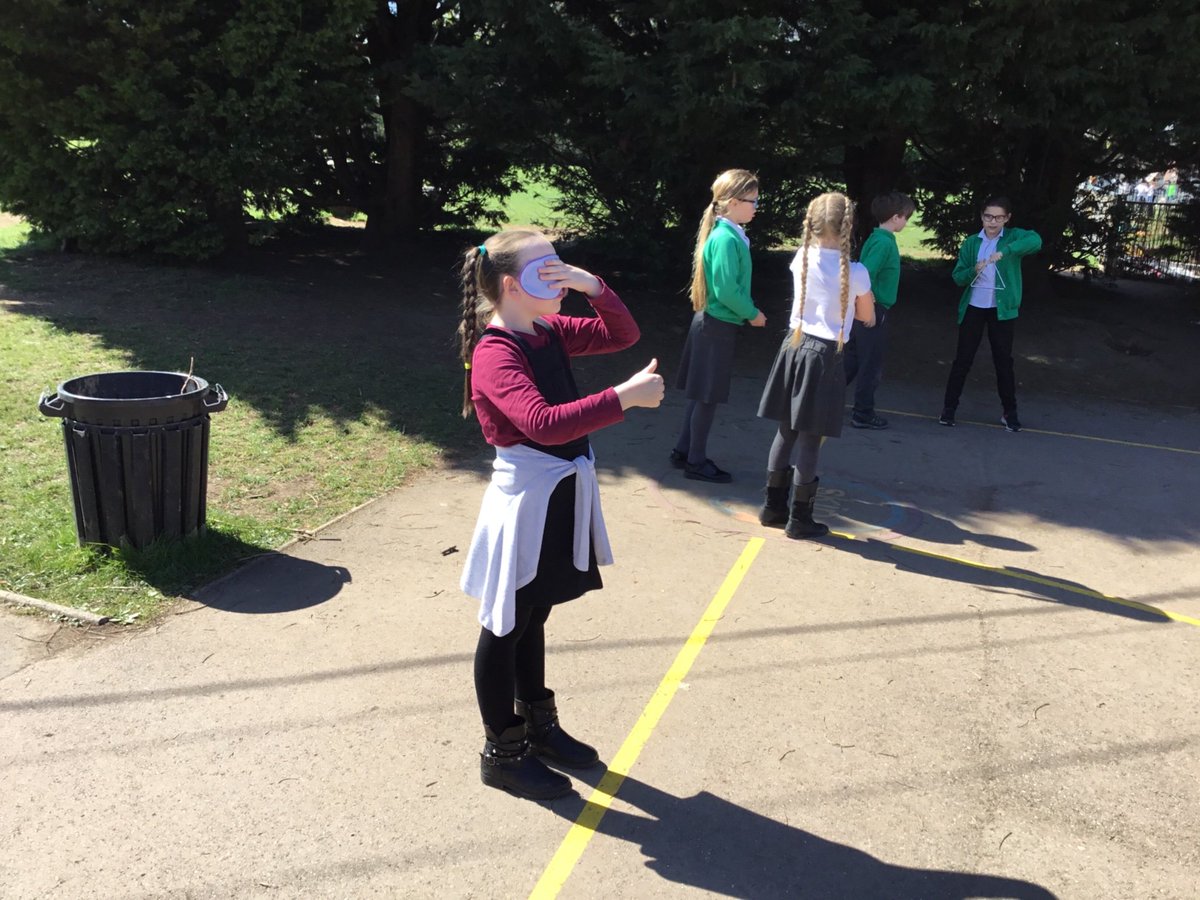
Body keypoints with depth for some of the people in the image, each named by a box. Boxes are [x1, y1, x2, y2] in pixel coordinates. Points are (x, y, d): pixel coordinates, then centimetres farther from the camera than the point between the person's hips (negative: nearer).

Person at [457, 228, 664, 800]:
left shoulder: (550, 332, 5)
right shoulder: (495, 353, -21)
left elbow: (623, 334, 10)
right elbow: (545, 423, -35)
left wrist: (591, 285, -6)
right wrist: (623, 397, -37)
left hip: (562, 494, 8)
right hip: (524, 500, -8)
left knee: (533, 616, 22)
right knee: (505, 628, 8)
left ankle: (538, 726, 39)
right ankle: (502, 754, 24)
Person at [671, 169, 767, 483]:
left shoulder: (727, 234, 9)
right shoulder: (726, 238, -20)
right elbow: (727, 290, -24)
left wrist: (748, 311, 4)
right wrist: (753, 314, -10)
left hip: (711, 321, 9)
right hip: (719, 325, -9)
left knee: (702, 393, 17)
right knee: (708, 395, 2)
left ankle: (684, 451, 28)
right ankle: (696, 462, 14)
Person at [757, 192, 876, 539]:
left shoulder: (801, 258, -1)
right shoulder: (856, 272, -13)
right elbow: (867, 317, 1)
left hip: (794, 345, 5)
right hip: (825, 356, -5)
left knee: (786, 432, 15)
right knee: (810, 440, 2)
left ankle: (773, 506, 25)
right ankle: (799, 519, 12)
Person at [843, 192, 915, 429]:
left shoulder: (877, 238, 11)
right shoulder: (884, 242, -17)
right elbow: (866, 275, -27)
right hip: (874, 311, -9)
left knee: (852, 361, 16)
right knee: (872, 365, 2)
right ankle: (863, 414, 11)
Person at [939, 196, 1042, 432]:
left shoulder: (1013, 237, -3)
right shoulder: (971, 242, 4)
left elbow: (1036, 240, -25)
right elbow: (957, 277, 2)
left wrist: (1005, 251, -36)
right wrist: (973, 271, -18)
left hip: (1002, 309, -1)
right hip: (973, 307, 1)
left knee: (1003, 360, 5)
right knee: (963, 359, 3)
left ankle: (1009, 412, 16)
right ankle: (949, 407, 12)